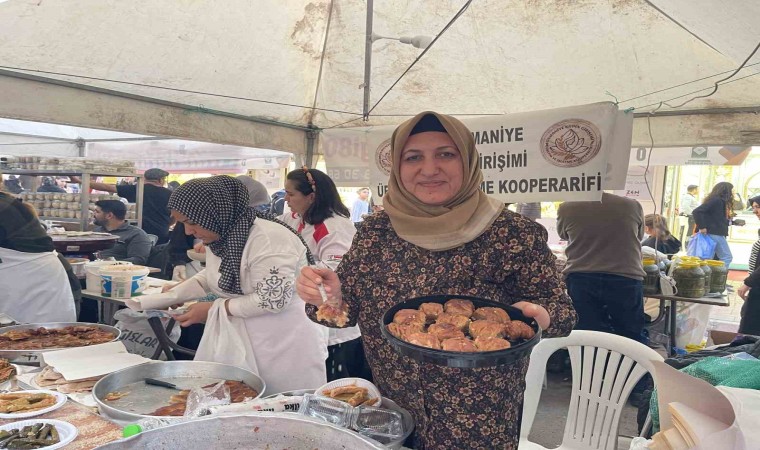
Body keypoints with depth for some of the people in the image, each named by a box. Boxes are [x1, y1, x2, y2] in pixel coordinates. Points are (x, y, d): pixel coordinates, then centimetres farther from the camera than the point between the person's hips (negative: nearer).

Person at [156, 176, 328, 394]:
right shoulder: (219, 238, 5)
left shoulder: (269, 240, -23)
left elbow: (273, 300, -25)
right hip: (238, 342, 8)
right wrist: (173, 295, 7)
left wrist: (215, 308, -16)